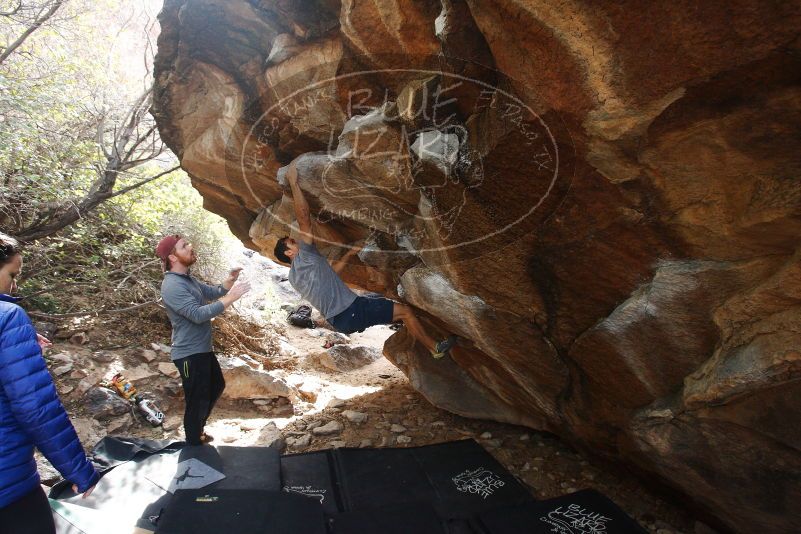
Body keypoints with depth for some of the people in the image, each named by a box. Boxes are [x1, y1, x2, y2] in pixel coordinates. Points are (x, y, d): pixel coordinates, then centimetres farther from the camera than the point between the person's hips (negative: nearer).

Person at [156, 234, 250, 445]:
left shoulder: (188, 279, 9)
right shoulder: (172, 285, -23)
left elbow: (213, 293, 16)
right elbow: (198, 314, -30)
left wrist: (230, 280, -3)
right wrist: (230, 298, -29)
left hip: (203, 349, 11)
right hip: (189, 354, -11)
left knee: (217, 386, 25)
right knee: (197, 402, 2)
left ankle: (198, 430, 43)